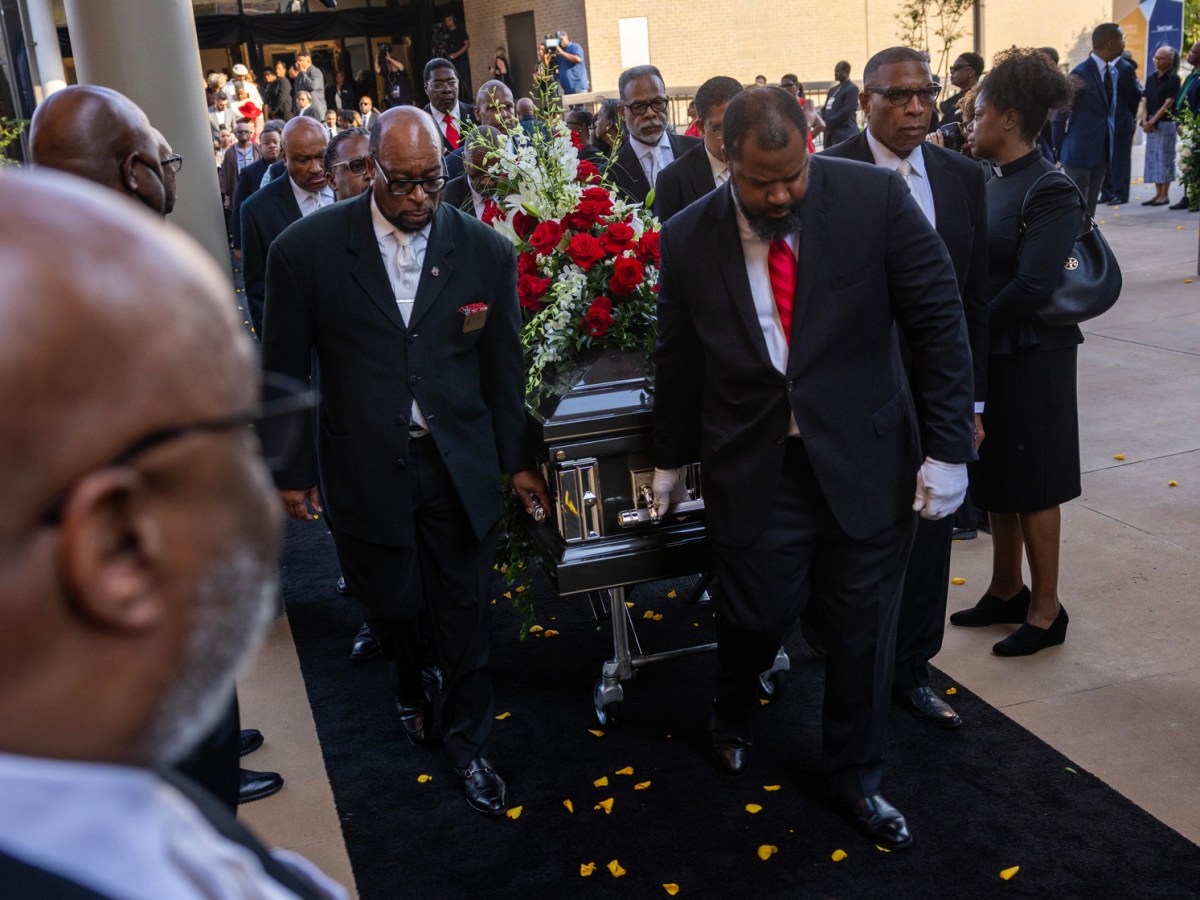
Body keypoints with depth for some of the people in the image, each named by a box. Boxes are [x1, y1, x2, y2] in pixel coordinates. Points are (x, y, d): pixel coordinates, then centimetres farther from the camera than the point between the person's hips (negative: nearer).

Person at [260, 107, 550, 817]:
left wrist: (517, 460, 10)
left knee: (467, 612, 10)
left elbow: (503, 367, 6)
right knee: (391, 603, 15)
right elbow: (285, 370, 0)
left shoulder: (487, 252, -3)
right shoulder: (307, 250, -8)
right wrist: (292, 470, 3)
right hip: (367, 470, 0)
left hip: (460, 467, 1)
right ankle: (409, 686, 50)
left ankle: (468, 741, 32)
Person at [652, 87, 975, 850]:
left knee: (865, 628, 12)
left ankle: (856, 777, 37)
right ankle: (733, 722, 45)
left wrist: (948, 446, -8)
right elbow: (679, 359, 7)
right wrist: (670, 459, 17)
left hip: (867, 462, 0)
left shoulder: (875, 198, -10)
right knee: (758, 614, 8)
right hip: (753, 468, 0)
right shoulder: (689, 240, -5)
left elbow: (939, 320, -6)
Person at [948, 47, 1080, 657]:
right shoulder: (990, 183, 7)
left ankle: (1046, 610, 20)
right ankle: (1006, 590, 33)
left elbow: (1031, 286, -22)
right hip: (985, 355, 7)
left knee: (1032, 486, 5)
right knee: (995, 478, 17)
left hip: (1029, 359, -7)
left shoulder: (1049, 191, -16)